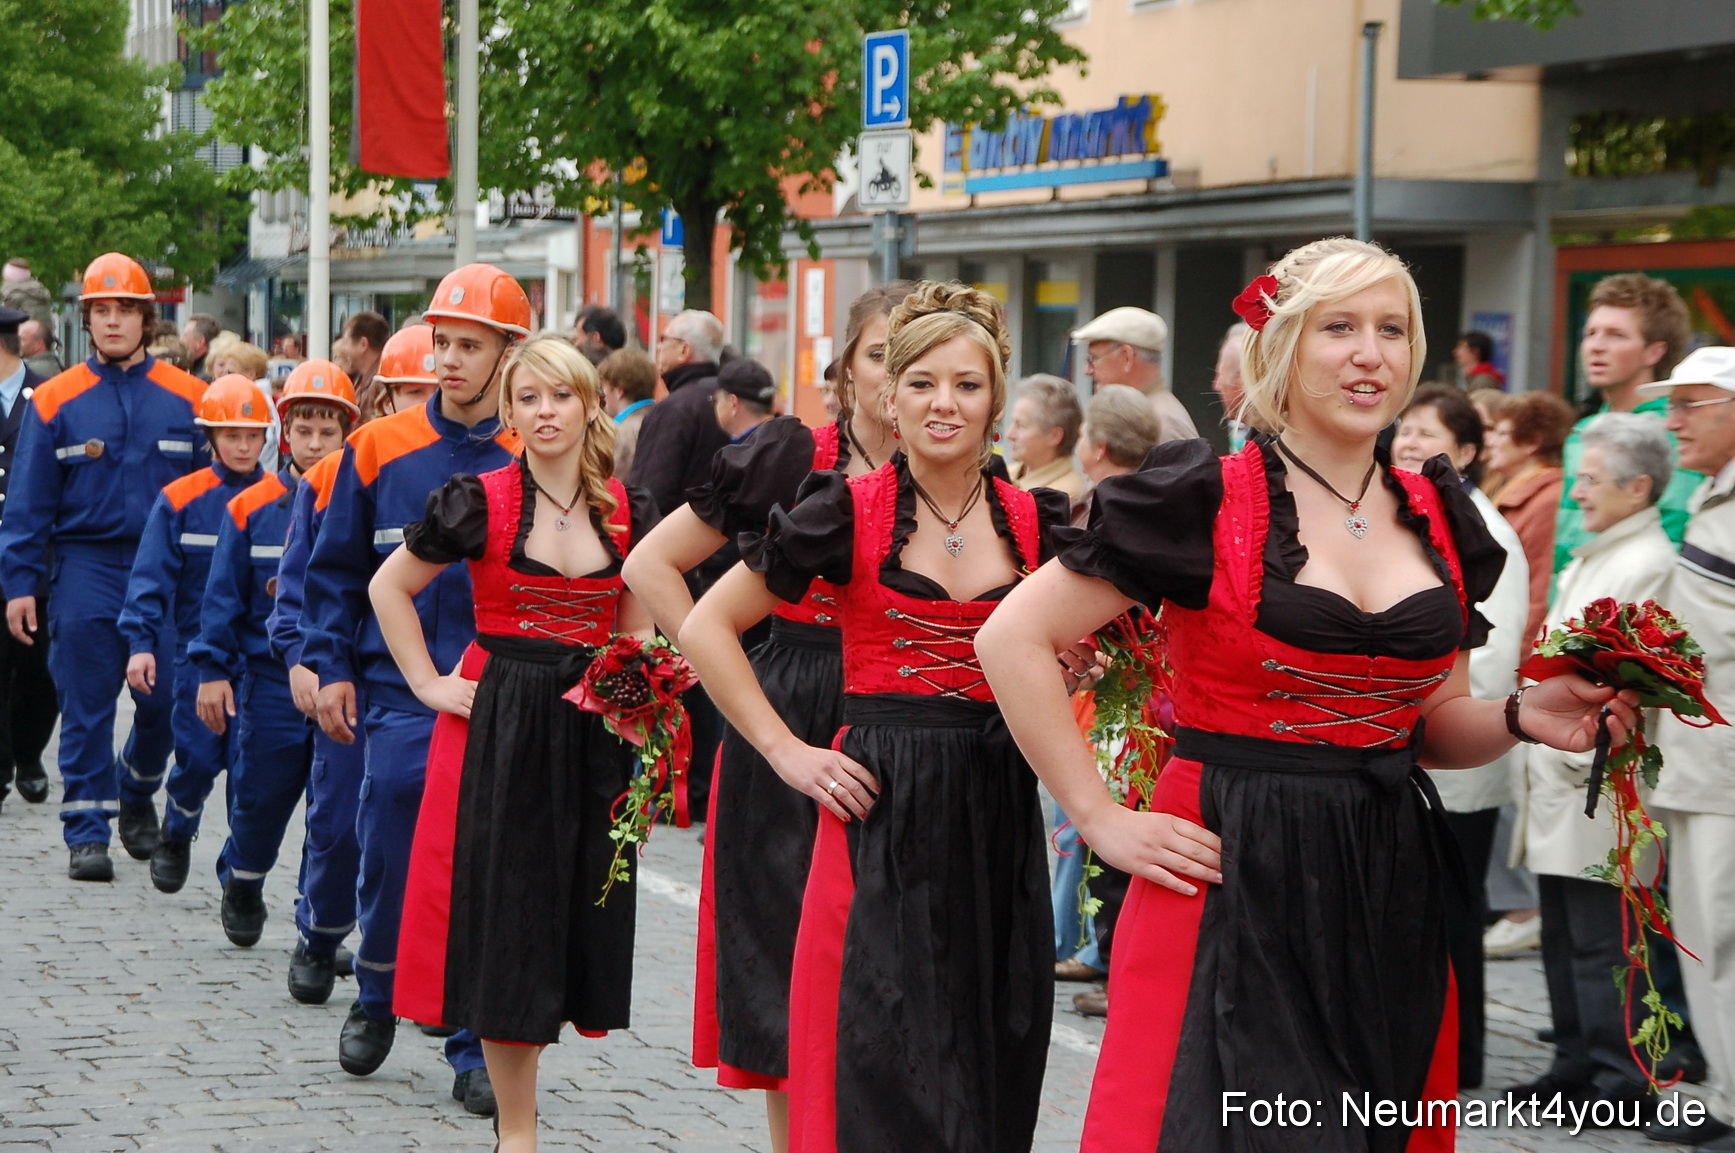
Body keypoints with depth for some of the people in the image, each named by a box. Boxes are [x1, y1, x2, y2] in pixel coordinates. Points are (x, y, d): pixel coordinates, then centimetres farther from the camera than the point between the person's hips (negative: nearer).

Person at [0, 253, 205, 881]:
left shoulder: (187, 398, 4)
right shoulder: (55, 401, 2)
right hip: (86, 570, -1)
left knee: (164, 702, 4)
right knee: (87, 706, -1)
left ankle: (138, 792, 31)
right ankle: (87, 832, 7)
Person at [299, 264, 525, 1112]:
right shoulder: (377, 451, 2)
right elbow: (336, 570, 8)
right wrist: (331, 668, 2)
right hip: (400, 698, 0)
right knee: (390, 863, 2)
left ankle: (474, 1050, 10)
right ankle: (377, 1000, 29)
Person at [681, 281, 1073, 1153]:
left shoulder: (1036, 522, 5)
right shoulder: (846, 514, -3)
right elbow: (707, 628, 1)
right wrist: (784, 749, -4)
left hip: (1000, 814, 3)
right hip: (881, 814, -3)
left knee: (992, 1078, 7)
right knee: (881, 1081, -3)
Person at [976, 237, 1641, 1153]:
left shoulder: (1437, 519, 10)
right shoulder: (1206, 500, -7)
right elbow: (1011, 639, -8)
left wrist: (1521, 718, -2)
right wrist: (1101, 819, -10)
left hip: (1391, 898, 5)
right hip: (1235, 882, -5)